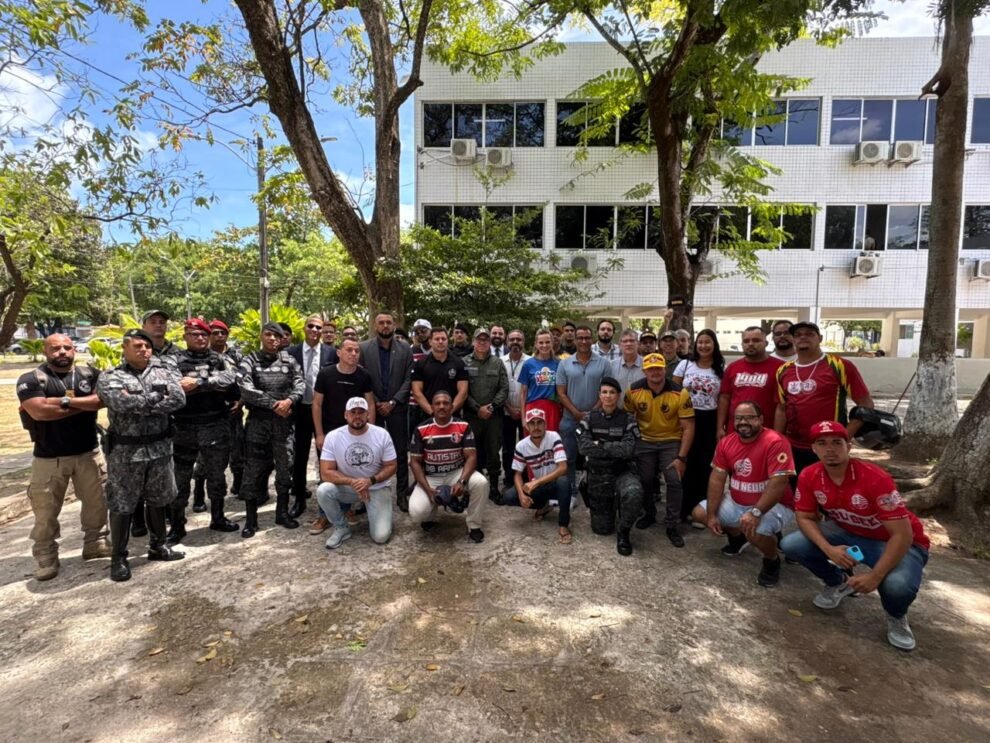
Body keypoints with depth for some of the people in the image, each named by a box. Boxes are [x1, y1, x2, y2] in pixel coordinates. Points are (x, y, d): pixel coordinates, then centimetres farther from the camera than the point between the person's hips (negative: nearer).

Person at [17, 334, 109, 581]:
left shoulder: (90, 374, 3)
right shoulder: (30, 379, -6)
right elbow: (40, 411, -20)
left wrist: (66, 400, -21)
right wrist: (85, 405, -14)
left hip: (89, 453, 3)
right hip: (49, 457, -3)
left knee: (97, 501, 12)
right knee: (46, 510, 5)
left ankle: (95, 544, 29)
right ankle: (46, 557, 21)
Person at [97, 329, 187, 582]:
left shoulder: (164, 372, 5)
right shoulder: (109, 378, -5)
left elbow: (179, 399, -11)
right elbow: (121, 402, -24)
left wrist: (139, 405, -16)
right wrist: (157, 396, -13)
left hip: (160, 448, 3)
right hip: (126, 452, -3)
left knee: (158, 501, 16)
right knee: (122, 505, 7)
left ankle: (157, 546, 32)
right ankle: (119, 557, 21)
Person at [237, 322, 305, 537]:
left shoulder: (289, 361, 7)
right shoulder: (250, 361, -1)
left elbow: (300, 384, -1)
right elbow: (246, 390, -13)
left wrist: (289, 400, -21)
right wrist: (274, 404, -15)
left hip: (284, 421, 2)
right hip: (258, 421, -2)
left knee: (285, 467, 8)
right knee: (253, 470, 2)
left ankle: (282, 512, 23)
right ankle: (251, 519, 14)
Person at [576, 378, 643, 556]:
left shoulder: (628, 419, -4)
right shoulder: (589, 419, -1)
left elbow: (628, 449, -19)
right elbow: (583, 447, -16)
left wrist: (600, 445, -16)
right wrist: (615, 449, -17)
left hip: (623, 472, -1)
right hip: (597, 474, 2)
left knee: (634, 493, -37)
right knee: (601, 529, 7)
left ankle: (623, 532, -10)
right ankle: (611, 505, 42)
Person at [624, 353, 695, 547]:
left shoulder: (680, 393, -18)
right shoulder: (634, 391, -13)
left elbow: (688, 427, -14)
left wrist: (682, 457, -17)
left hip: (671, 442, -2)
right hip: (644, 441, 2)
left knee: (674, 481, -12)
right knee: (645, 480, 6)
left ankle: (672, 525, 4)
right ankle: (648, 514, 33)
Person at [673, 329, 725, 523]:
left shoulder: (722, 369, 3)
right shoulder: (685, 364, 1)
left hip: (710, 420, 1)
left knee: (705, 464, 5)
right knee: (687, 462, 3)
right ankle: (684, 507, 16)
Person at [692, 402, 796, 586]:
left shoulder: (775, 442, -24)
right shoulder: (726, 442, -4)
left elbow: (778, 483, -30)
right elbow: (717, 479, -4)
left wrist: (755, 513, -36)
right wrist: (712, 515, -10)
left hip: (773, 505, -6)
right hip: (737, 502, 7)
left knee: (755, 531, -34)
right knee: (700, 513, 0)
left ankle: (772, 561, 2)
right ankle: (737, 536, 26)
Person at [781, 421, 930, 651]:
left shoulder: (875, 478, -31)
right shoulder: (809, 477, -16)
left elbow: (902, 534, -29)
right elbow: (805, 518, -6)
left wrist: (875, 576, -32)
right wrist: (829, 550, -24)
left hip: (895, 542, -4)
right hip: (849, 533, 5)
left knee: (898, 585, -36)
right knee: (790, 545, -15)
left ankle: (896, 617, 4)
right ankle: (839, 582, 15)